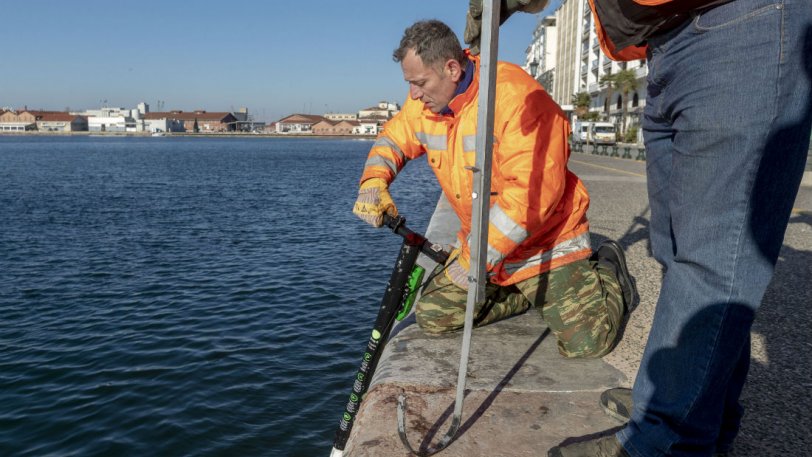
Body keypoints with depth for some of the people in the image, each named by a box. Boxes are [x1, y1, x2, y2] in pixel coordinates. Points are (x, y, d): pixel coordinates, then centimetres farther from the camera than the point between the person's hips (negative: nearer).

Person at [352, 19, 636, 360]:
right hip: (479, 243, 7)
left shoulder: (516, 95, -26)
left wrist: (476, 258, -29)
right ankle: (530, 294, 16)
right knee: (432, 315, -1)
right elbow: (393, 138, 14)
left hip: (546, 241, -6)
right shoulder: (425, 102, -3)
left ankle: (608, 273, 20)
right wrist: (374, 182, -9)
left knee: (586, 342, -13)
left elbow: (534, 194, -32)